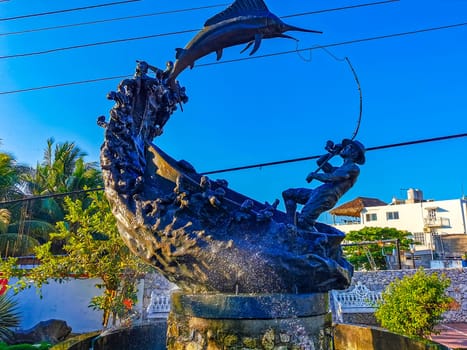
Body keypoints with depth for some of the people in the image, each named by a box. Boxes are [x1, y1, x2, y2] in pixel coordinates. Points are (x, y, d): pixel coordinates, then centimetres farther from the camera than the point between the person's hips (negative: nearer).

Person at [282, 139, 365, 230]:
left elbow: (332, 177, -13)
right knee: (288, 193, 9)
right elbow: (320, 162, 36)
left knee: (303, 221, -23)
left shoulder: (354, 168, 0)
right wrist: (334, 151, 27)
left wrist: (314, 175, -1)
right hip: (317, 193, 10)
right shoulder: (341, 168, 31)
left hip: (326, 197, -10)